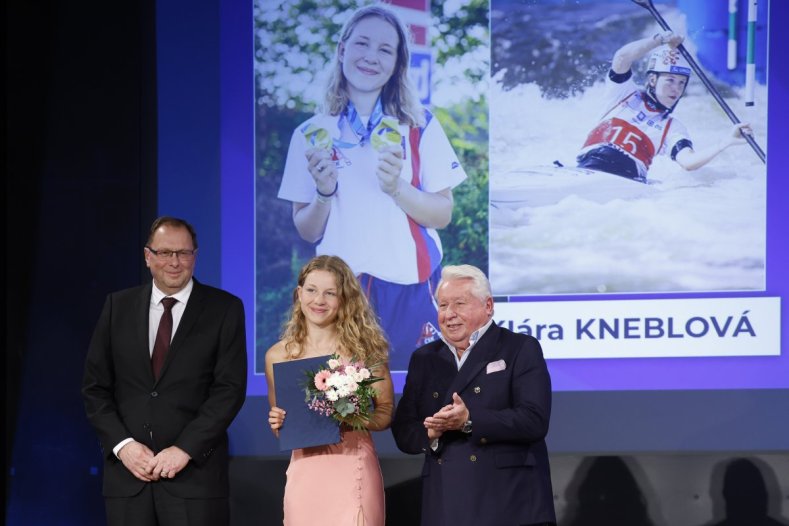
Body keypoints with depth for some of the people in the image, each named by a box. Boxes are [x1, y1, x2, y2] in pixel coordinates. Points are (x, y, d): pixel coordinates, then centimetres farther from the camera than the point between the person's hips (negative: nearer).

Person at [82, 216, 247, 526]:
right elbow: (95, 387, 8)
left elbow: (230, 388, -4)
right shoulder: (118, 306, 10)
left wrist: (185, 449, -12)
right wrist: (122, 445, -6)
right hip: (128, 471, 2)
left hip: (195, 469, -2)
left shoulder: (224, 309, 3)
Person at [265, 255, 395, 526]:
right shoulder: (278, 355, 6)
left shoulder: (364, 348, 1)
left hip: (353, 470, -2)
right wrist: (277, 423, -5)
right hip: (304, 472, 2)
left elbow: (386, 413, 2)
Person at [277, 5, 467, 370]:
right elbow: (307, 231, 5)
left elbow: (442, 215, -1)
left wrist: (396, 187, -19)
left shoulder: (420, 126, 0)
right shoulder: (312, 134, 2)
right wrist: (324, 192, -15)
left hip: (409, 288, 0)